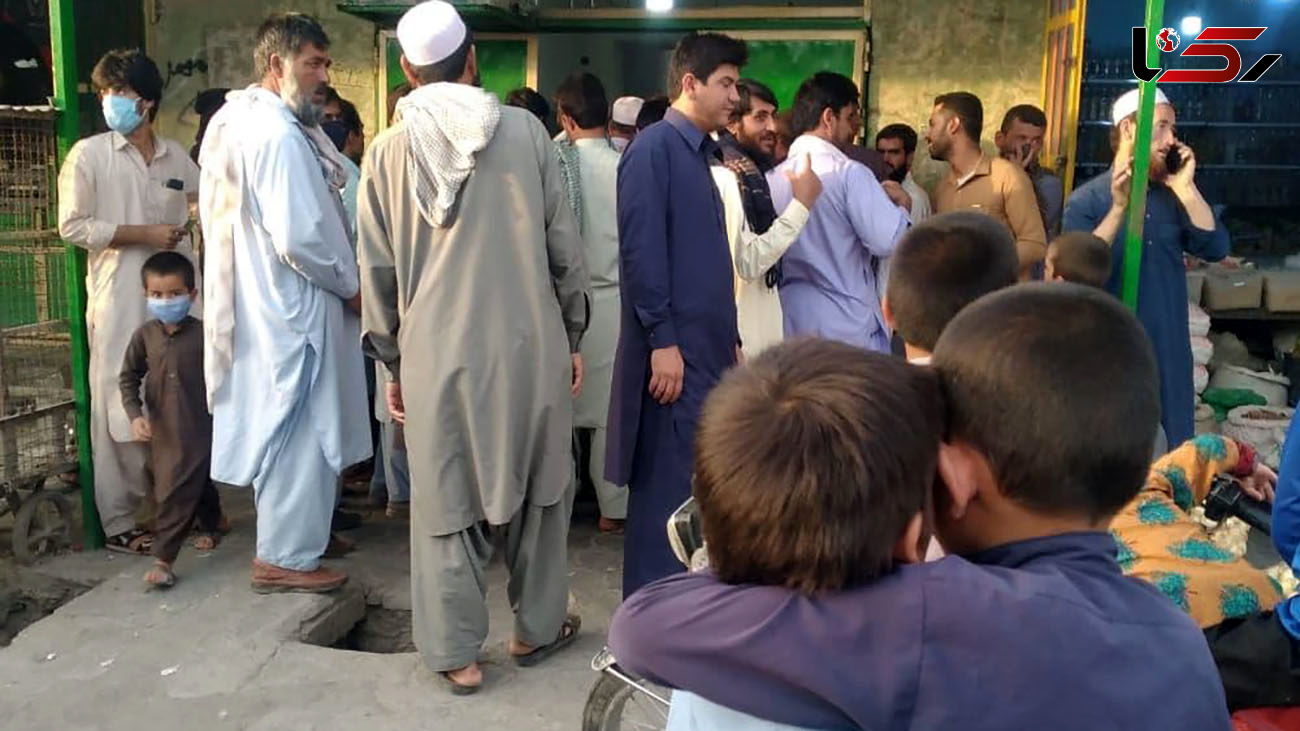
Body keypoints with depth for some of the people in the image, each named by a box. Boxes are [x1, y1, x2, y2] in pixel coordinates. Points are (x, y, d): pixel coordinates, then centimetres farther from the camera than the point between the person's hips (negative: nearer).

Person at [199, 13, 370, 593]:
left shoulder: (248, 123, 13)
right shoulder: (279, 135, -19)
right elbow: (300, 235, -24)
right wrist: (350, 285, -11)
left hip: (269, 302, 10)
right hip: (293, 307, -10)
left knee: (293, 429, 20)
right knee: (299, 430, 1)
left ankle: (297, 532, 34)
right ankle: (284, 557, 13)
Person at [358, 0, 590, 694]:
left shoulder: (387, 151, 1)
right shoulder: (527, 131, -2)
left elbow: (378, 271, 5)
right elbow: (563, 245, 1)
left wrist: (391, 361, 14)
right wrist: (572, 336, 11)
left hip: (436, 352, 1)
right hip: (529, 344, 0)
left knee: (445, 503, 10)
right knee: (538, 487, 16)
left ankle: (456, 652, 18)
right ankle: (536, 627, 29)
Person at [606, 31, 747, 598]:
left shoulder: (702, 153, 17)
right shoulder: (654, 147, -9)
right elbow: (641, 250, -16)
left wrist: (731, 338, 17)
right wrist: (662, 341, -19)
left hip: (708, 345, 9)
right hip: (673, 348, -9)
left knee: (703, 485, 13)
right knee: (668, 486, -3)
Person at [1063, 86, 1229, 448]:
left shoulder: (1172, 196, 7)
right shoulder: (1086, 200, -6)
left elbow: (1216, 249, -3)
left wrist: (1187, 188, -9)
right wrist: (1119, 207, -23)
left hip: (1170, 349, 4)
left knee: (1172, 449, 12)